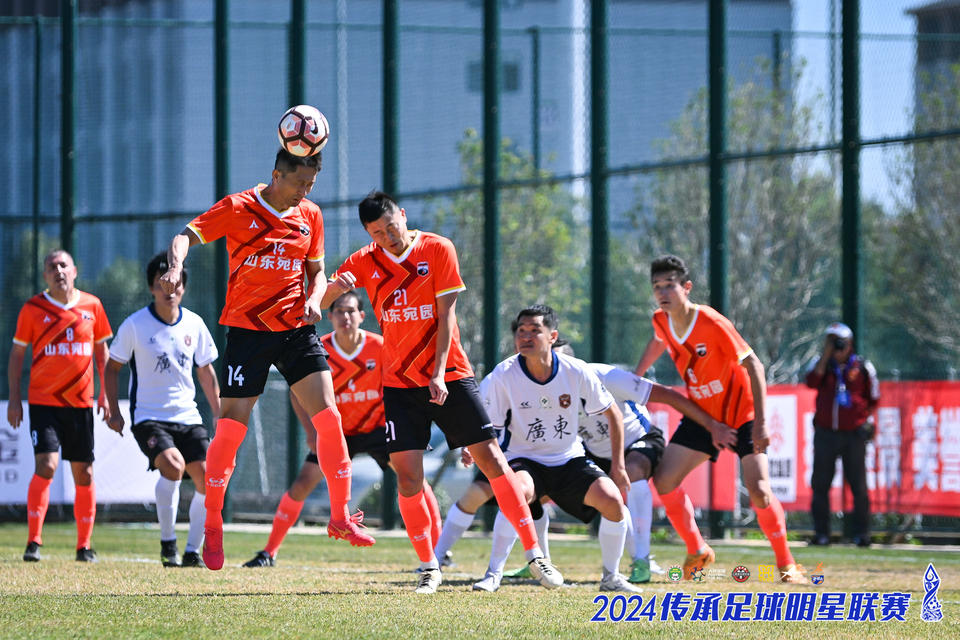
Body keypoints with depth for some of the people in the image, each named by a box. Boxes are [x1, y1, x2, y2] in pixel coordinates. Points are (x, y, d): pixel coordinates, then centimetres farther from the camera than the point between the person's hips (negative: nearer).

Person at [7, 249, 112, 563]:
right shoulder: (33, 308, -1)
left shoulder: (92, 306, 4)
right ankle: (34, 542, -10)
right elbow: (17, 353, 5)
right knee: (46, 465, -16)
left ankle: (84, 546, 14)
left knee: (84, 473, 3)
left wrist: (105, 393, 8)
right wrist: (14, 399, -1)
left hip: (81, 402, 2)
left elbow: (101, 350, 14)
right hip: (43, 401, -2)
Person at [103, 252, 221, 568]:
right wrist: (114, 412, -4)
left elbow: (205, 371, 17)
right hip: (149, 417, -4)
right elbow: (112, 367, 4)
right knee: (173, 465, -30)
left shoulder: (194, 324, 5)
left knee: (207, 479, -9)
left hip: (187, 417, 4)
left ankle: (192, 551, 8)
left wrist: (220, 415, 15)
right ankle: (167, 543, -13)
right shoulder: (135, 325, -7)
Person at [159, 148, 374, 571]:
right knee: (231, 427, -5)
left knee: (328, 416, -9)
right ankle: (212, 525, 10)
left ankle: (341, 517, 1)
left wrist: (314, 299, -5)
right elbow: (186, 237, -10)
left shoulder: (309, 215, 8)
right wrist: (175, 267, -32)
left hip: (296, 328, 4)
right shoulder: (238, 209, -6)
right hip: (248, 327, -4)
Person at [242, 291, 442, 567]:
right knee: (302, 484, -10)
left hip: (377, 427, 0)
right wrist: (311, 431, -15)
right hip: (338, 431, 0)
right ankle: (269, 552, 1)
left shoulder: (380, 347, -16)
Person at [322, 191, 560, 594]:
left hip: (449, 375, -2)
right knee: (407, 476, -8)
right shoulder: (365, 263, 3)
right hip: (399, 382, 2)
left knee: (491, 459, -7)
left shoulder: (437, 250, -4)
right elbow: (320, 301, 3)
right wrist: (336, 286, -21)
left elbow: (446, 313, -7)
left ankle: (534, 555, -1)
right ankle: (428, 568, 7)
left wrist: (439, 373, -16)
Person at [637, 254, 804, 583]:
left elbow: (754, 366, -24)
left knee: (759, 490, -20)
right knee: (663, 481, -8)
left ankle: (786, 564, 0)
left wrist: (760, 422, -29)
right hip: (702, 416, 6)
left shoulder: (712, 324, -25)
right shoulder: (661, 321, -6)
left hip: (742, 414, -6)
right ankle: (697, 552, 12)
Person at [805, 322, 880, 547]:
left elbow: (873, 398, 12)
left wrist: (866, 418, 3)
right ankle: (821, 533, 8)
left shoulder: (862, 366, 3)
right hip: (825, 433, 2)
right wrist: (826, 355, -14)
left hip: (853, 434, -2)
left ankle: (861, 533, 4)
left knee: (858, 485, -2)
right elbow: (812, 382, -15)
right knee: (820, 484, 1)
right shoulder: (821, 364, 6)